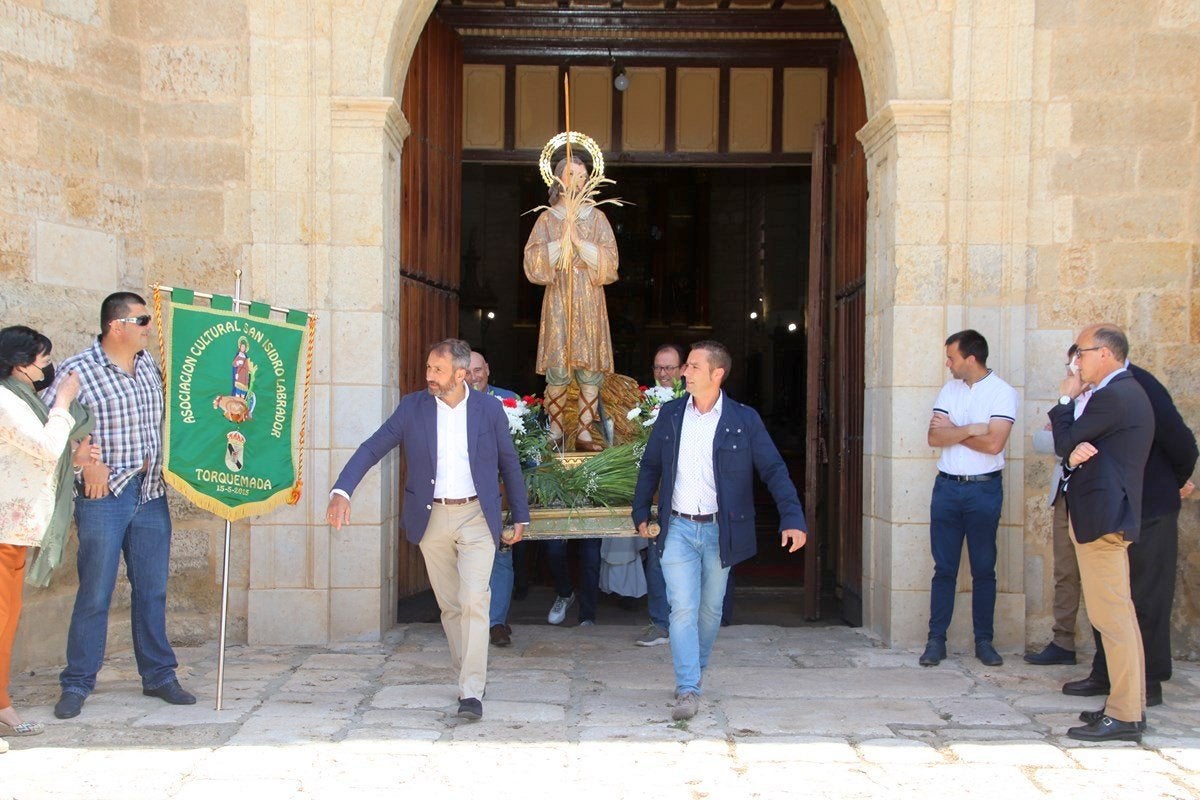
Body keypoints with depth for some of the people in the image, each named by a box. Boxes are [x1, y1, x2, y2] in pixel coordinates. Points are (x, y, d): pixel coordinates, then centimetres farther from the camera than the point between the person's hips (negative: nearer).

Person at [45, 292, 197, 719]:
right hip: (104, 494, -5)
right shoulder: (78, 371, -7)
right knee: (95, 592, -1)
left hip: (151, 494, 5)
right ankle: (77, 683, 11)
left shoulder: (152, 366, 10)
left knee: (152, 589, 11)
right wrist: (86, 463, -16)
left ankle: (159, 675, 21)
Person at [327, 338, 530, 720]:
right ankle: (469, 675, 27)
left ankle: (472, 692, -10)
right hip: (432, 518, 2)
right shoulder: (412, 407, 0)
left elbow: (509, 464, 8)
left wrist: (520, 517, 10)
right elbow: (372, 448, -3)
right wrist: (341, 491, -17)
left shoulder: (489, 409, -2)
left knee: (474, 602, -13)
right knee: (449, 605, 10)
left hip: (476, 517, -2)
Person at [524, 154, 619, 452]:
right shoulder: (547, 218, 8)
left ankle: (585, 433, -1)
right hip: (558, 301, -1)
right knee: (557, 370, -5)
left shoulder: (597, 217, 9)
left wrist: (578, 241, -10)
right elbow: (534, 260, -2)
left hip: (589, 303, 1)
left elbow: (609, 260, 0)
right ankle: (556, 432, 3)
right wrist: (562, 239, -11)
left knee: (590, 370, -4)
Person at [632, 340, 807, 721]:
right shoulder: (670, 414, 3)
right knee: (683, 609, -8)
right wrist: (641, 513, 13)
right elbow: (650, 467, 13)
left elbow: (774, 470, -7)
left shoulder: (744, 419, -4)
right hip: (678, 529, 1)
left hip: (720, 531, 0)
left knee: (710, 611, 12)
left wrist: (793, 518, -18)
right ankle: (687, 691, -8)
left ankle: (694, 674, 32)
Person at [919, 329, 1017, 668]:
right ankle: (936, 640, 8)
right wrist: (972, 429, -14)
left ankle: (983, 641, 14)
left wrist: (952, 430, -8)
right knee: (944, 568, 5)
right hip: (947, 487, 4)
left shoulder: (1003, 393, -6)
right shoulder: (950, 389, 8)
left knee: (984, 570, 5)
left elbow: (994, 444, -19)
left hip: (984, 489, -3)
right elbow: (934, 438, -2)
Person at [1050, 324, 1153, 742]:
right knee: (1119, 615, 15)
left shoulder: (1112, 396, -16)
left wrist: (1065, 400, 0)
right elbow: (1080, 446, 13)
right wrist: (1075, 455, -9)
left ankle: (1123, 716, -5)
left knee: (1111, 616, -8)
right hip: (1111, 514, 11)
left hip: (1101, 516, -11)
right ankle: (1129, 704, 22)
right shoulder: (1128, 391, 17)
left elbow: (1065, 443, -12)